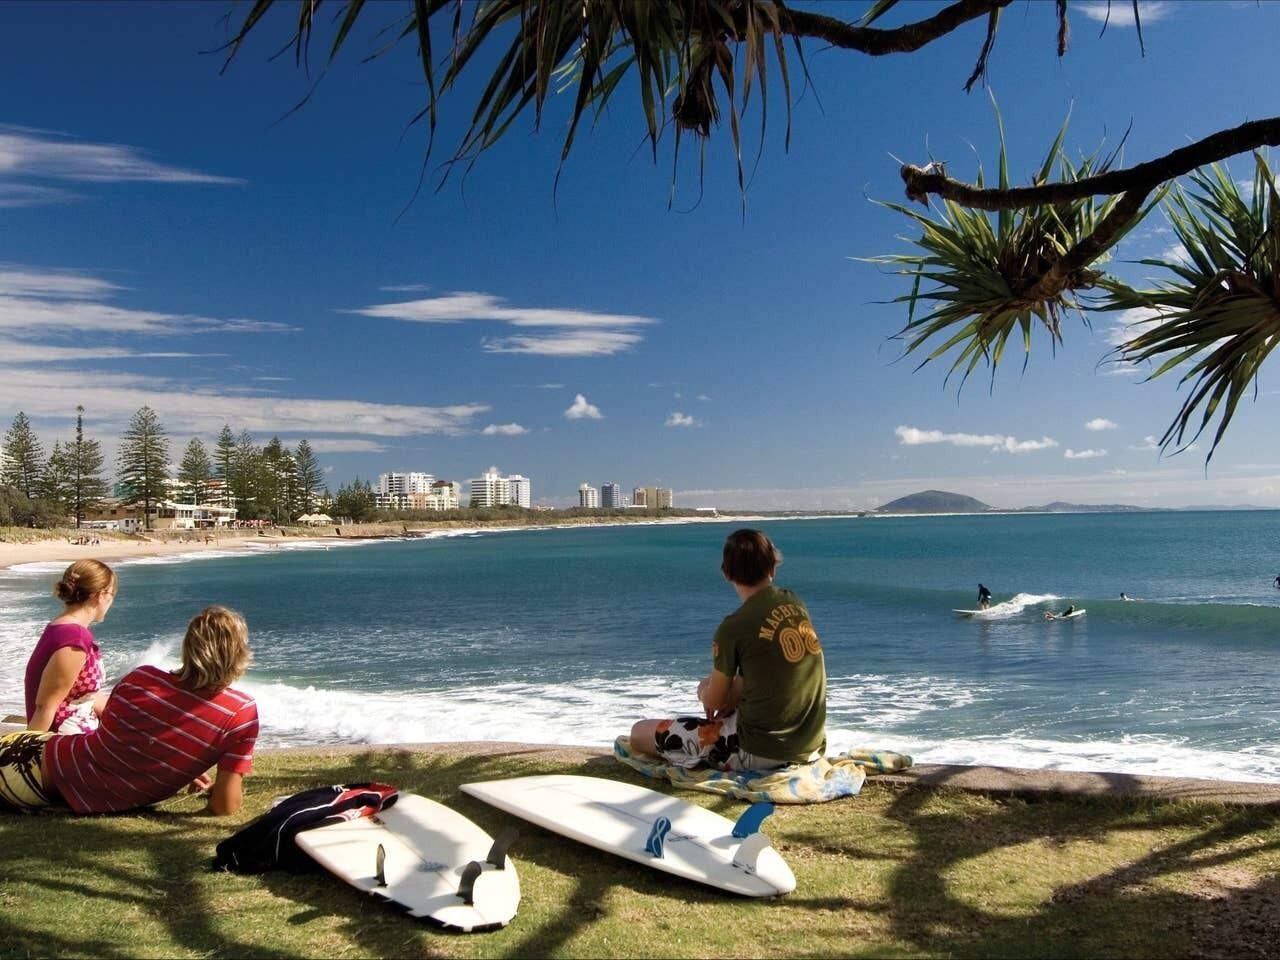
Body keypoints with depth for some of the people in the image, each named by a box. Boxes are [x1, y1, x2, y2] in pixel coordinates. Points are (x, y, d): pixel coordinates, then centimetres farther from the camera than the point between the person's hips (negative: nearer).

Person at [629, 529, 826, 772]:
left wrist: (706, 691, 16)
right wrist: (734, 692, 2)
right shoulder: (795, 604, 2)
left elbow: (713, 701, -5)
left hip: (760, 753, -7)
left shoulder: (734, 626, -17)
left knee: (640, 732, 0)